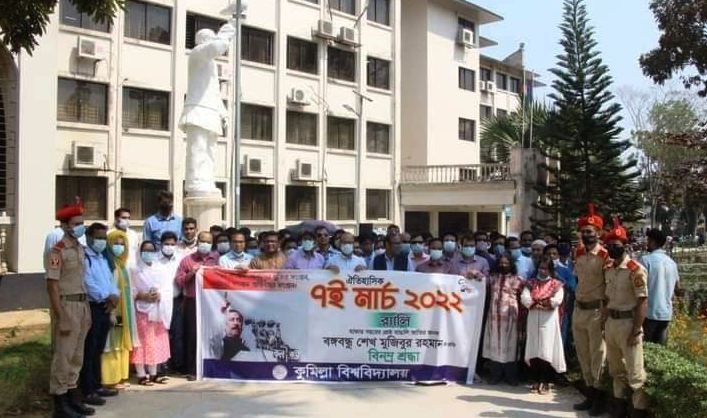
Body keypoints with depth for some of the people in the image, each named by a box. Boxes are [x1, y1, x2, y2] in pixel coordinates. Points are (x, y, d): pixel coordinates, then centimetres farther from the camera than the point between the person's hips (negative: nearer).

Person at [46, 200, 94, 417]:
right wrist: (61, 318, -19)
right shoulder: (57, 251, -13)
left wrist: (86, 312, 13)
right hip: (66, 306, -8)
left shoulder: (80, 249, 11)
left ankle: (73, 398, 25)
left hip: (82, 305, 8)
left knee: (76, 357, 15)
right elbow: (52, 286, -15)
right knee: (63, 356, -1)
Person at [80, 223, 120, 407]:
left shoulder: (103, 258, 18)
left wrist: (115, 295, -4)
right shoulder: (84, 257, -10)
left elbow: (110, 279, 16)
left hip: (105, 307, 8)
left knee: (98, 350, 15)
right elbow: (88, 284, -18)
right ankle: (87, 391, 0)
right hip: (91, 308, -8)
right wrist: (107, 296, -14)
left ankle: (97, 386, 24)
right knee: (89, 351, -4)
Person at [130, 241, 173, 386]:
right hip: (142, 311, -4)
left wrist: (160, 295, -13)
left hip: (158, 311, 4)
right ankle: (141, 375, 0)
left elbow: (168, 289, 6)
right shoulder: (135, 271, 0)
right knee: (142, 342, -4)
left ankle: (153, 373, 15)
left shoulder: (161, 270, 12)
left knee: (156, 342, 7)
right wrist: (144, 296, -20)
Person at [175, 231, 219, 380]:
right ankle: (192, 370, 8)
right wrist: (191, 273, -11)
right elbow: (178, 281, 2)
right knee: (192, 335, 0)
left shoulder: (217, 259, 10)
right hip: (193, 303, -1)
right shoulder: (187, 260, 7)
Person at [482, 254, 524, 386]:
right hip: (494, 316, 2)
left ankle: (511, 376, 9)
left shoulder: (517, 280, 4)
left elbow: (522, 299, 1)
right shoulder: (492, 278, 11)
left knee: (510, 344, 1)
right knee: (494, 344, 4)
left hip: (510, 317, -2)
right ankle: (495, 375, 12)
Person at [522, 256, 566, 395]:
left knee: (547, 351, -6)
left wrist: (536, 303, -6)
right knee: (534, 351, 3)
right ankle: (537, 380, 12)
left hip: (549, 320, -3)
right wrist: (546, 303, -10)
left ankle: (546, 382, 1)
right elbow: (524, 298, -3)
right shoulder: (531, 283, 12)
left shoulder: (556, 284, 4)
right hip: (533, 320, 3)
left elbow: (557, 300, -13)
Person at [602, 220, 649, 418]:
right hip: (611, 322, 8)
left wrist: (636, 330, -18)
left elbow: (643, 301, -15)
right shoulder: (608, 270, 9)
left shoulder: (636, 270, -14)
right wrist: (604, 323, 13)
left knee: (634, 371, -1)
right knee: (616, 369, 18)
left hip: (628, 322, -7)